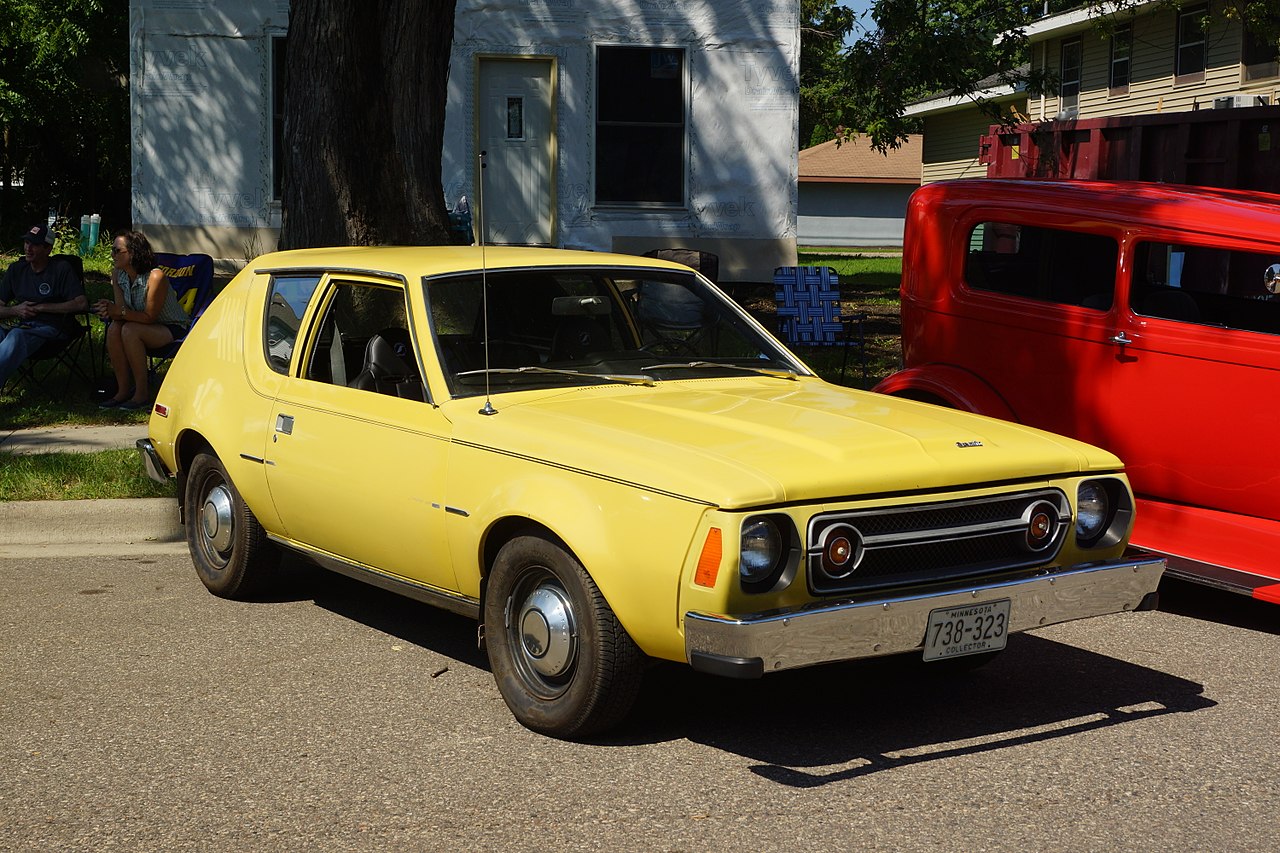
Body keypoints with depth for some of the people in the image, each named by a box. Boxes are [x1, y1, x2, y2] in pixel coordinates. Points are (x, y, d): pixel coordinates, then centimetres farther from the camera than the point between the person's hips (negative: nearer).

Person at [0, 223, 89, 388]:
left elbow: (82, 304, -9)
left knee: (16, 337, -37)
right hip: (22, 327, 5)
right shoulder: (16, 269, 17)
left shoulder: (61, 269, 2)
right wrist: (16, 310, -6)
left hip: (51, 328, -5)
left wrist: (41, 308, -8)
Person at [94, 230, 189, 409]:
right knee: (114, 329, -24)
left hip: (173, 329, -6)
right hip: (146, 328, 7)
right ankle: (123, 390, -14)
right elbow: (121, 310, -5)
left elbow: (149, 317, -24)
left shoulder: (156, 276, -26)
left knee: (130, 330, -32)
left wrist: (120, 312, -35)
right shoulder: (117, 274, -3)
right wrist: (111, 310, -29)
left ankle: (142, 394, -23)